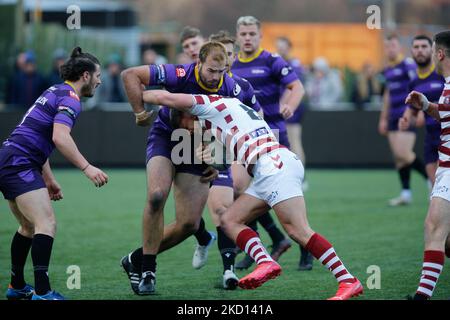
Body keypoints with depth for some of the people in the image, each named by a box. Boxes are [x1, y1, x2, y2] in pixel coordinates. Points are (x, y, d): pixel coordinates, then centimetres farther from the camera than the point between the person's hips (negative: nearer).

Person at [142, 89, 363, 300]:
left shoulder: (210, 105, 7)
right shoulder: (232, 105, 31)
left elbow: (165, 97, 0)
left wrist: (139, 96, 18)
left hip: (275, 165, -9)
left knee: (299, 231, -15)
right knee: (229, 220, 6)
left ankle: (348, 281, -16)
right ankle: (266, 263, -13)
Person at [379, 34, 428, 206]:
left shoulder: (408, 65, -8)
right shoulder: (388, 70, 16)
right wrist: (383, 118, 25)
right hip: (394, 118, 8)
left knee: (403, 153, -15)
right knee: (397, 156, 4)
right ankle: (406, 193, 8)